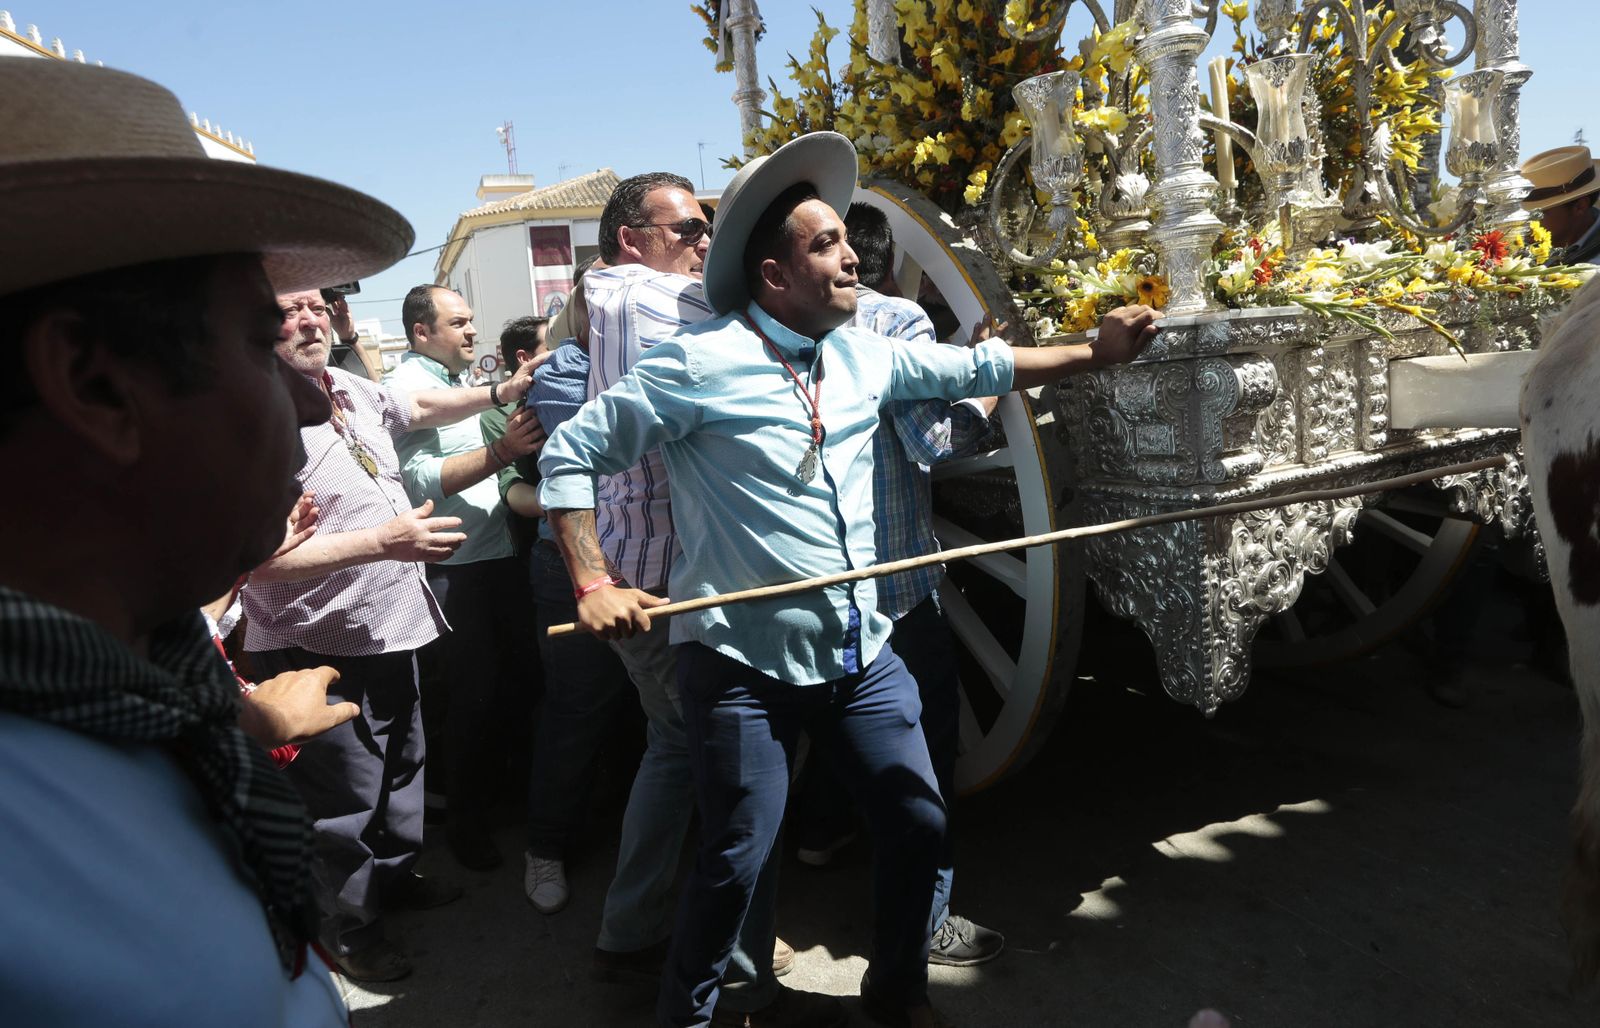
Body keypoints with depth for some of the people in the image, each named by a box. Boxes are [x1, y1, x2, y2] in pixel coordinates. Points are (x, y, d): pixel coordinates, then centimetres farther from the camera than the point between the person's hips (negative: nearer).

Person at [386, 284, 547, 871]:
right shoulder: (404, 386, -11)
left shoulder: (460, 381, 16)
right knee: (473, 696, 0)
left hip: (498, 553, 8)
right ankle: (466, 820, 19)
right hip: (452, 566, -8)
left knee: (517, 675, 14)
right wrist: (502, 452, -31)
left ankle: (500, 782, 36)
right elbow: (421, 481, -23)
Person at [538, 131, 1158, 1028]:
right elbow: (571, 453, -9)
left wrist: (1095, 353, 10)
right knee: (737, 864, 3)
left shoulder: (863, 355, 6)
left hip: (862, 653, 6)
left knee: (921, 828, 12)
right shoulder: (701, 364, -14)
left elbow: (974, 369, 16)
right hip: (744, 665, -6)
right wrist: (596, 585, -16)